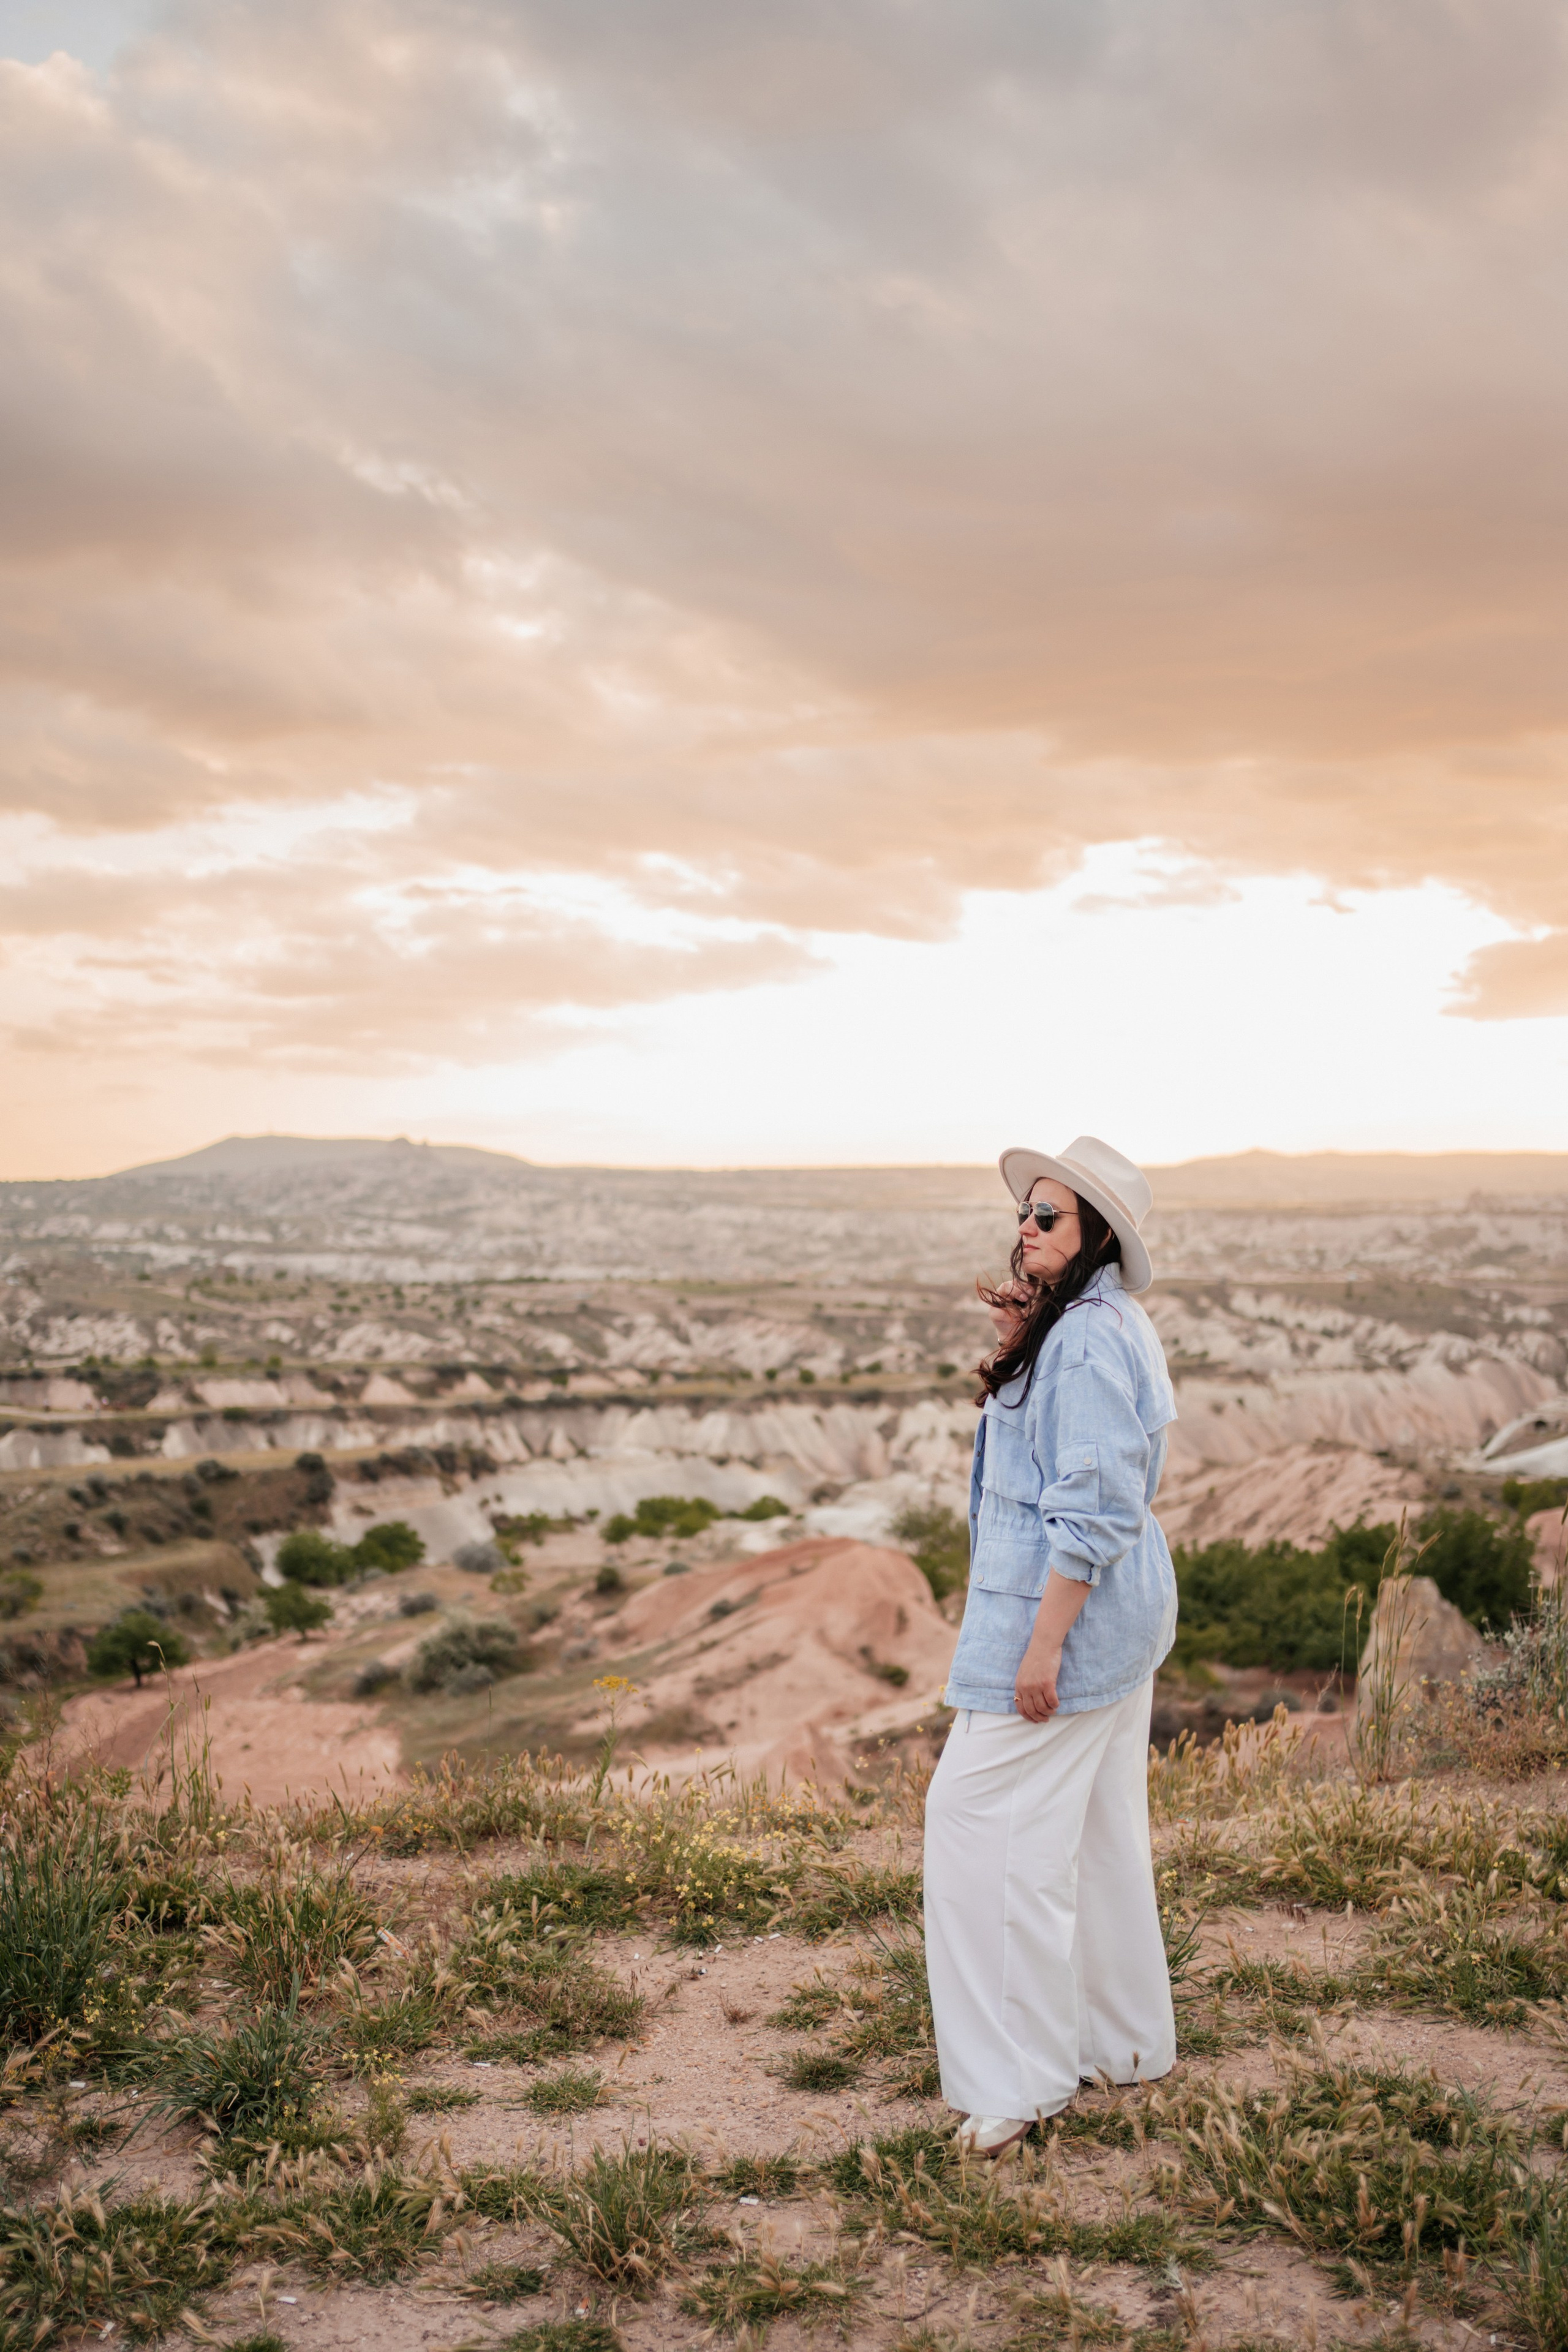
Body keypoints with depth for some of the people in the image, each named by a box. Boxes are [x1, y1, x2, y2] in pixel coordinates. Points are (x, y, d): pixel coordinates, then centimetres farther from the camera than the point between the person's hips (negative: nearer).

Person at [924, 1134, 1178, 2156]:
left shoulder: (1089, 1338, -20)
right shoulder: (1099, 1327, 12)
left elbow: (1094, 1509, -24)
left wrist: (1044, 1643, -24)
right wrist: (1017, 1352, 6)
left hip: (1065, 1607, -11)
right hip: (1121, 1610, 11)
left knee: (983, 1816, -5)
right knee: (1098, 1824, 19)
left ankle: (1018, 2080, 2)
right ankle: (1126, 2041, 32)